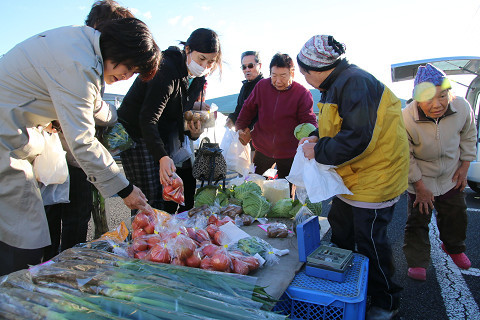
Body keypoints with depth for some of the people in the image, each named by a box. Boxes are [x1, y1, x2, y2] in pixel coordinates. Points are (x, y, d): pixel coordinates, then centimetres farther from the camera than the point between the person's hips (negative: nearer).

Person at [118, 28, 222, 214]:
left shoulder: (197, 77, 4)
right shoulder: (166, 70, -23)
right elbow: (148, 118, -31)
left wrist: (194, 132, -9)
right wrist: (162, 157, -44)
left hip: (168, 136, 8)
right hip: (138, 134, -8)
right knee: (152, 202, -10)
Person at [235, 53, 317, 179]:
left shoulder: (302, 93, -11)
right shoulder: (261, 86, -3)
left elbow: (309, 122, -9)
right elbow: (248, 108, 11)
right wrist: (241, 127, 9)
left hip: (288, 154, -2)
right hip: (262, 149, 3)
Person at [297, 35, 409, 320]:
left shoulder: (355, 83, -23)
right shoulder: (336, 85, 10)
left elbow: (357, 138, -30)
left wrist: (319, 152, -19)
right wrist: (318, 137, 4)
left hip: (374, 178, -10)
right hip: (351, 178, 10)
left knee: (369, 243, 2)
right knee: (340, 234, 19)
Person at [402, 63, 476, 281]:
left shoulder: (462, 108, -21)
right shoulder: (406, 119, -32)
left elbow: (468, 138, 1)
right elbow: (406, 157, -19)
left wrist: (464, 167, 2)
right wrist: (420, 186, -13)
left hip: (452, 177, 4)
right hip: (420, 180, -4)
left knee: (455, 216, 20)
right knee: (418, 220, 4)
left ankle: (454, 247, 49)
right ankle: (417, 261, 23)